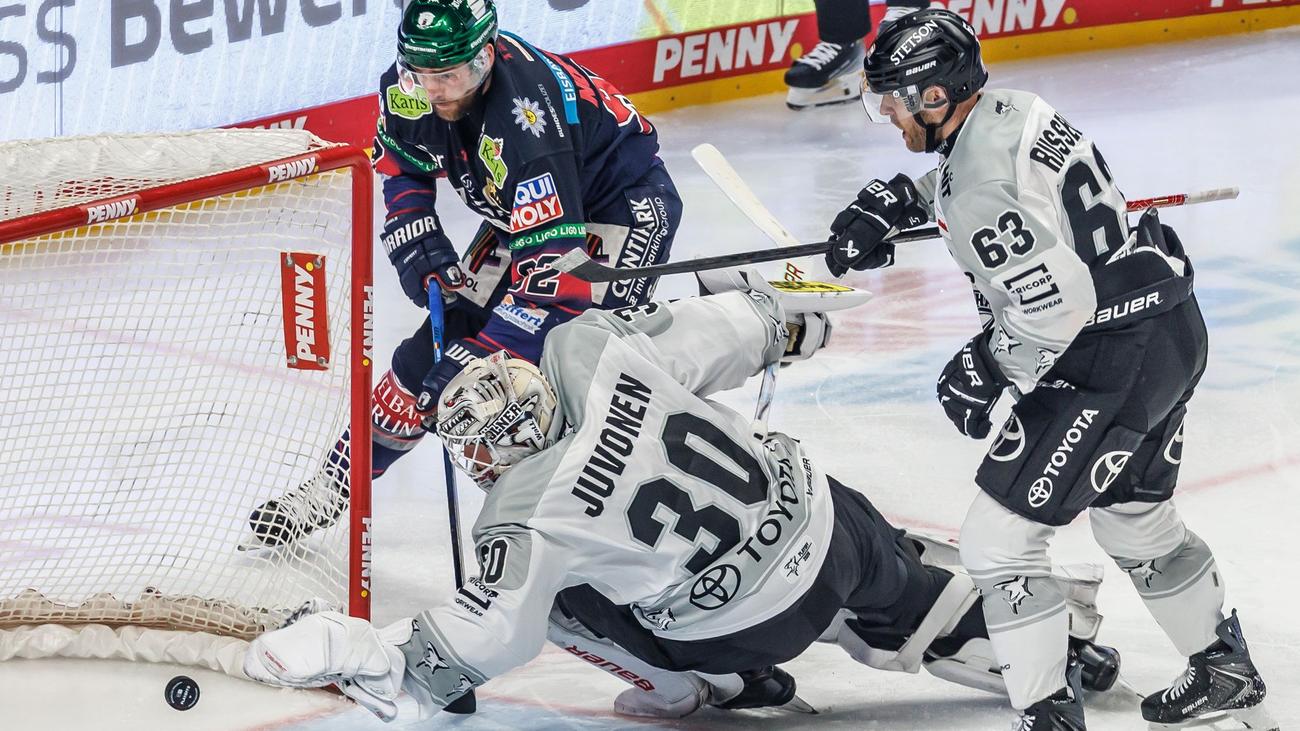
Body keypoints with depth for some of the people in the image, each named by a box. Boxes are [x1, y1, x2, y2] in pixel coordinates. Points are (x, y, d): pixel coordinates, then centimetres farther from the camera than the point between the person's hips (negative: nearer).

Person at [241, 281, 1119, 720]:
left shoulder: (528, 517, -23)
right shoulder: (591, 345, -13)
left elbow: (477, 647, -16)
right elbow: (715, 331, -1)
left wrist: (345, 650, -10)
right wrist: (784, 321, 20)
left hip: (750, 622, -5)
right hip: (817, 511, 5)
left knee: (560, 596, 11)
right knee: (927, 616, 30)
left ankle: (707, 685, 22)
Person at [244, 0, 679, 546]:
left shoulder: (527, 124, -40)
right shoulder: (411, 87, -18)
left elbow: (552, 274, -41)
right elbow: (400, 164, 6)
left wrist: (481, 359, -43)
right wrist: (420, 250, -8)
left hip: (624, 201, -7)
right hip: (520, 210, 7)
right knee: (435, 346, 5)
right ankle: (336, 484, 18)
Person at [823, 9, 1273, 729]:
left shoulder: (979, 189, -25)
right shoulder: (1010, 107, 4)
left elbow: (1058, 303, -28)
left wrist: (987, 371, -15)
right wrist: (895, 202, 19)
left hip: (1112, 365, -10)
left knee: (997, 537, -4)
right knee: (1133, 515, 29)